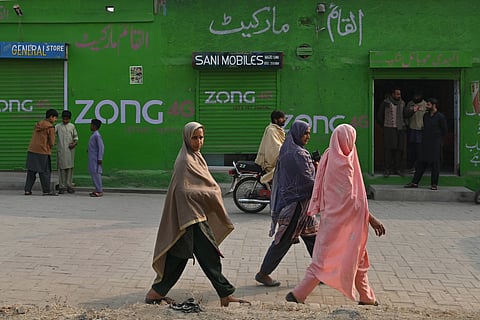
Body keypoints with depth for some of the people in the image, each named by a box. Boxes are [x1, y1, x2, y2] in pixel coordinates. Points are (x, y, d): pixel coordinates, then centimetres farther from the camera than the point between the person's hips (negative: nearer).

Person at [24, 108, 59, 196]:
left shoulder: (38, 124, 14)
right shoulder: (50, 127, -8)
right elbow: (52, 143, -8)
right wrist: (49, 147, 13)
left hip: (32, 151, 7)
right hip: (43, 152, -7)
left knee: (31, 171, 11)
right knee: (45, 172, 1)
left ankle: (27, 190, 12)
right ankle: (47, 191, 5)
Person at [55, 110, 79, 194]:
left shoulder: (72, 126, 9)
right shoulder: (58, 126, 2)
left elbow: (76, 136, 14)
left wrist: (75, 143, -4)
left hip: (70, 150, 2)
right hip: (61, 150, -2)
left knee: (70, 167, 4)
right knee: (61, 168, 0)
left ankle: (69, 185, 11)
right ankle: (62, 186, 4)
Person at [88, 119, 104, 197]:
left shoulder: (97, 135, -16)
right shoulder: (93, 135, 13)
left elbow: (101, 147, -19)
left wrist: (100, 158, -21)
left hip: (96, 158, -10)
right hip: (92, 158, 10)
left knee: (96, 173, -7)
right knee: (93, 173, 11)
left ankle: (99, 191, -3)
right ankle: (97, 189, 17)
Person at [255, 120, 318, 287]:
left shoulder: (287, 151, 10)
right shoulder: (297, 154, -19)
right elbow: (307, 180, -19)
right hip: (297, 202, -10)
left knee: (312, 237, 14)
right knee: (284, 240, -1)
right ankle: (263, 273, 9)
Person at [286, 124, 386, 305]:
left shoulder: (329, 158, 6)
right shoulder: (342, 164, -20)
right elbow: (351, 198, -21)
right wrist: (371, 218, -17)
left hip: (332, 217, 9)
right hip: (341, 221, -9)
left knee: (358, 257, 19)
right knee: (325, 262, 1)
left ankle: (367, 299, 28)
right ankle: (297, 295, 6)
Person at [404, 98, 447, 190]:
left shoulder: (440, 117, -6)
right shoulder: (425, 116, 12)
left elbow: (444, 131, -1)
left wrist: (438, 140, 6)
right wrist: (426, 138, 14)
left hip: (435, 144, -5)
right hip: (425, 144, 6)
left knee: (435, 164, -1)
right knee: (421, 163, 5)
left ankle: (434, 184, 6)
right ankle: (414, 182, 7)